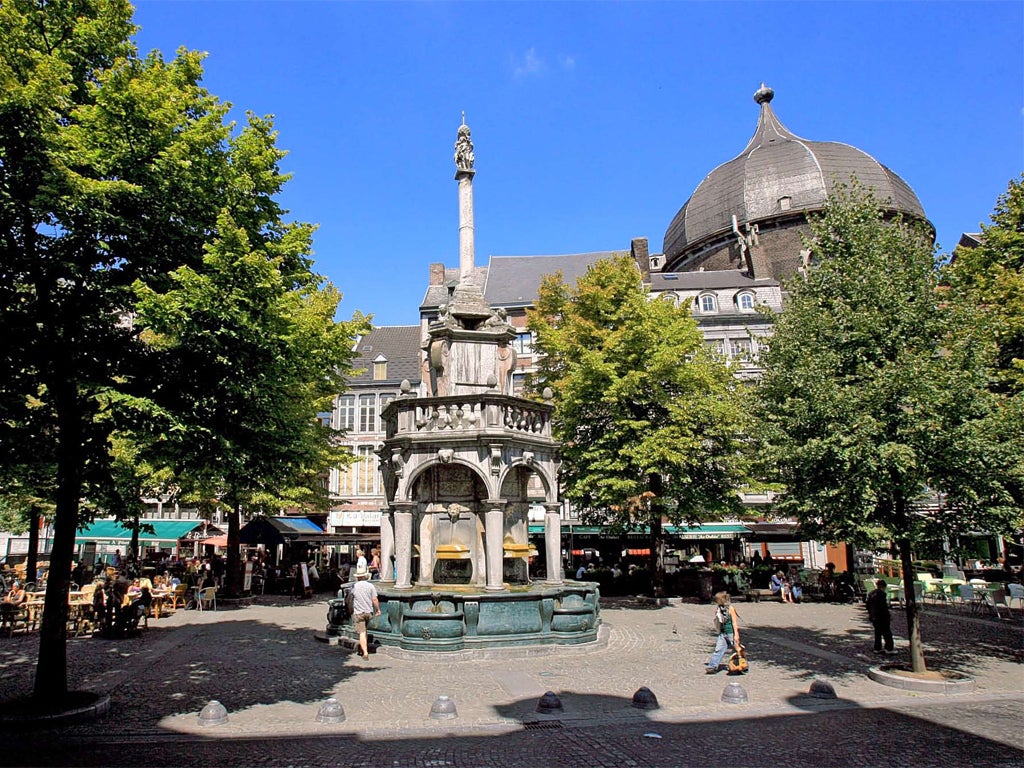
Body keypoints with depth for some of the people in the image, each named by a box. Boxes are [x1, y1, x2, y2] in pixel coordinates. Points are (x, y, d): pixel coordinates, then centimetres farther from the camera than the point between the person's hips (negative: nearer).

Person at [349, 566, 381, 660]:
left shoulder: (354, 587, -3)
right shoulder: (370, 586, -5)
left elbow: (350, 600, 6)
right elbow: (374, 599, -7)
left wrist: (351, 610, 21)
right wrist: (378, 609, 6)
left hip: (358, 612, -2)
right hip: (369, 612, 2)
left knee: (362, 632, -4)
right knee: (364, 630, 21)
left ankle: (365, 652, -12)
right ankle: (362, 648, 30)